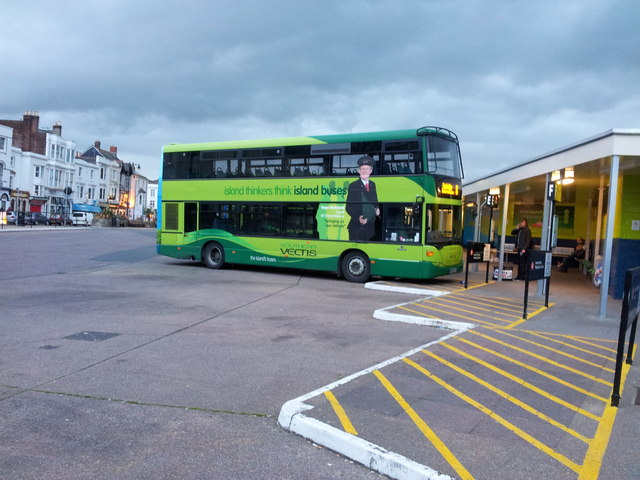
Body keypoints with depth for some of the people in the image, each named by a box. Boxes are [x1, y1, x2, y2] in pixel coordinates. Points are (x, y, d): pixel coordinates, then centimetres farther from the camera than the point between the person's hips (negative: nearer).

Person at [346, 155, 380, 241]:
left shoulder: (373, 185, 12)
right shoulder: (353, 186, -5)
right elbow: (349, 207, -7)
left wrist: (377, 209, 1)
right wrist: (358, 218, -22)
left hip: (371, 227, 5)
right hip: (357, 227, -5)